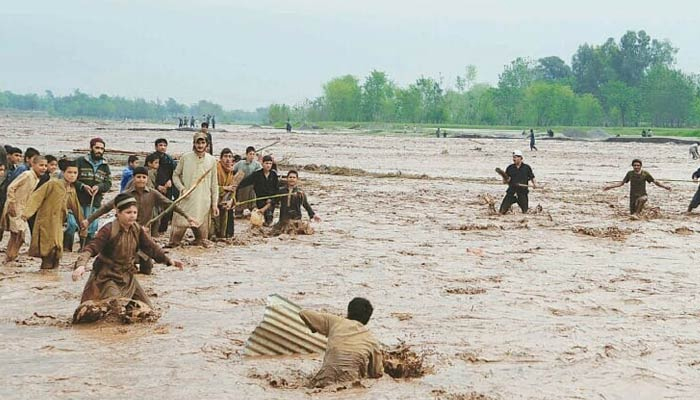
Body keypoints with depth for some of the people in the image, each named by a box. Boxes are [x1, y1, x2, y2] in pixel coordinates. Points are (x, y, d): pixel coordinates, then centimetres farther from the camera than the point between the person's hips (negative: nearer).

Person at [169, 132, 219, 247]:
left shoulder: (211, 160, 6)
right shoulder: (185, 157, 2)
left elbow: (214, 184, 9)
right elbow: (175, 175, 10)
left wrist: (215, 204, 5)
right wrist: (181, 188, -9)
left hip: (204, 202, 1)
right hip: (186, 200, -1)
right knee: (179, 225, -4)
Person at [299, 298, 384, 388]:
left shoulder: (335, 322, 9)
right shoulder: (372, 340, 12)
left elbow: (304, 313, 15)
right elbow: (377, 373, 19)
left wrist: (314, 328, 35)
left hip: (324, 382, 1)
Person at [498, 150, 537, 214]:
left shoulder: (527, 167, 5)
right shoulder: (510, 168, 7)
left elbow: (532, 177, 12)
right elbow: (504, 181, 11)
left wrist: (534, 183, -7)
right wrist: (506, 180, -11)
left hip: (522, 193, 0)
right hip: (511, 192, 1)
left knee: (525, 211, 3)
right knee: (502, 210, -9)